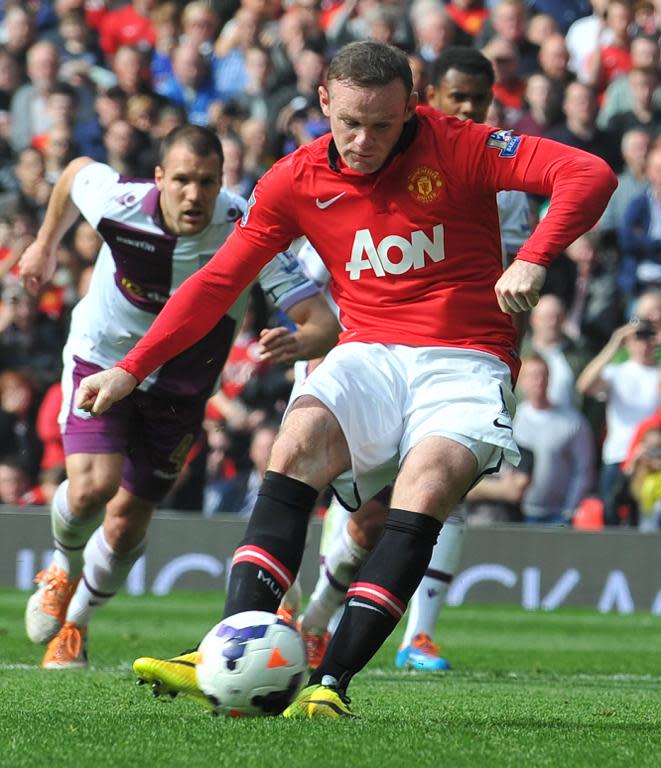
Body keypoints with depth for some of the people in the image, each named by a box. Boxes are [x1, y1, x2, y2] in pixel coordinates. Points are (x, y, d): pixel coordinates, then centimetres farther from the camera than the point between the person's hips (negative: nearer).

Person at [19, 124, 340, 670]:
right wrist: (46, 245, 13)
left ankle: (74, 623, 36)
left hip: (179, 387, 1)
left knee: (128, 522, 6)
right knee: (93, 485, -23)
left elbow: (324, 322, -35)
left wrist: (301, 343, -58)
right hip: (102, 359, -1)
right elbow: (77, 171, -1)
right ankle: (63, 571, 14)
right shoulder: (117, 204, -27)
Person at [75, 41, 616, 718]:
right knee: (297, 444, -27)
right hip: (369, 356, 2)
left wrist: (533, 260, -28)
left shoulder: (456, 148, -6)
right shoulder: (296, 180, 3)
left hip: (465, 363, -2)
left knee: (423, 491, -29)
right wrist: (131, 369, 0)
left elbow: (590, 175, -13)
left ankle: (331, 681, -32)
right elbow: (218, 281, 8)